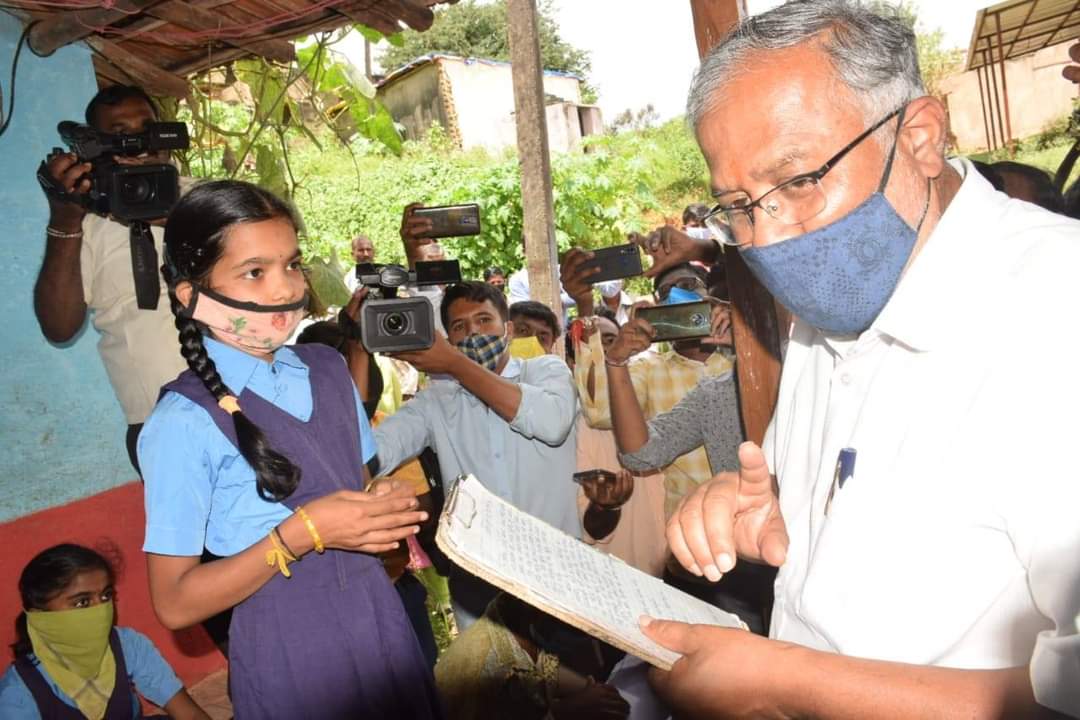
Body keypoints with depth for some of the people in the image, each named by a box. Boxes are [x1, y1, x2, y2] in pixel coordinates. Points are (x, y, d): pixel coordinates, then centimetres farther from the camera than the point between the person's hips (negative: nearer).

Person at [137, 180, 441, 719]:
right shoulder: (185, 421, -17)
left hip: (380, 621, 6)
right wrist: (300, 534, -23)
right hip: (287, 652, -5)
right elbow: (174, 604, -14)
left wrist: (391, 505, -7)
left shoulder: (328, 369, 1)